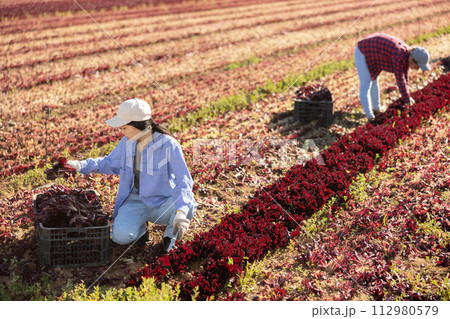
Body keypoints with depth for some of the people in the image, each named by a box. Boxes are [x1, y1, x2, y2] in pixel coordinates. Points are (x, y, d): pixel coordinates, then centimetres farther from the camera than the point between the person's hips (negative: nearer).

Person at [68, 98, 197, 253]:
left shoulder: (169, 145, -20)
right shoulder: (127, 142, -4)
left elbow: (183, 180, -26)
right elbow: (110, 163, 15)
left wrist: (181, 212, -41)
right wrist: (81, 165, 3)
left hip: (163, 203, -3)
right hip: (136, 200, 3)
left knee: (188, 208, -36)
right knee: (120, 236, -25)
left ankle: (171, 233, 0)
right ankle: (141, 228, 13)